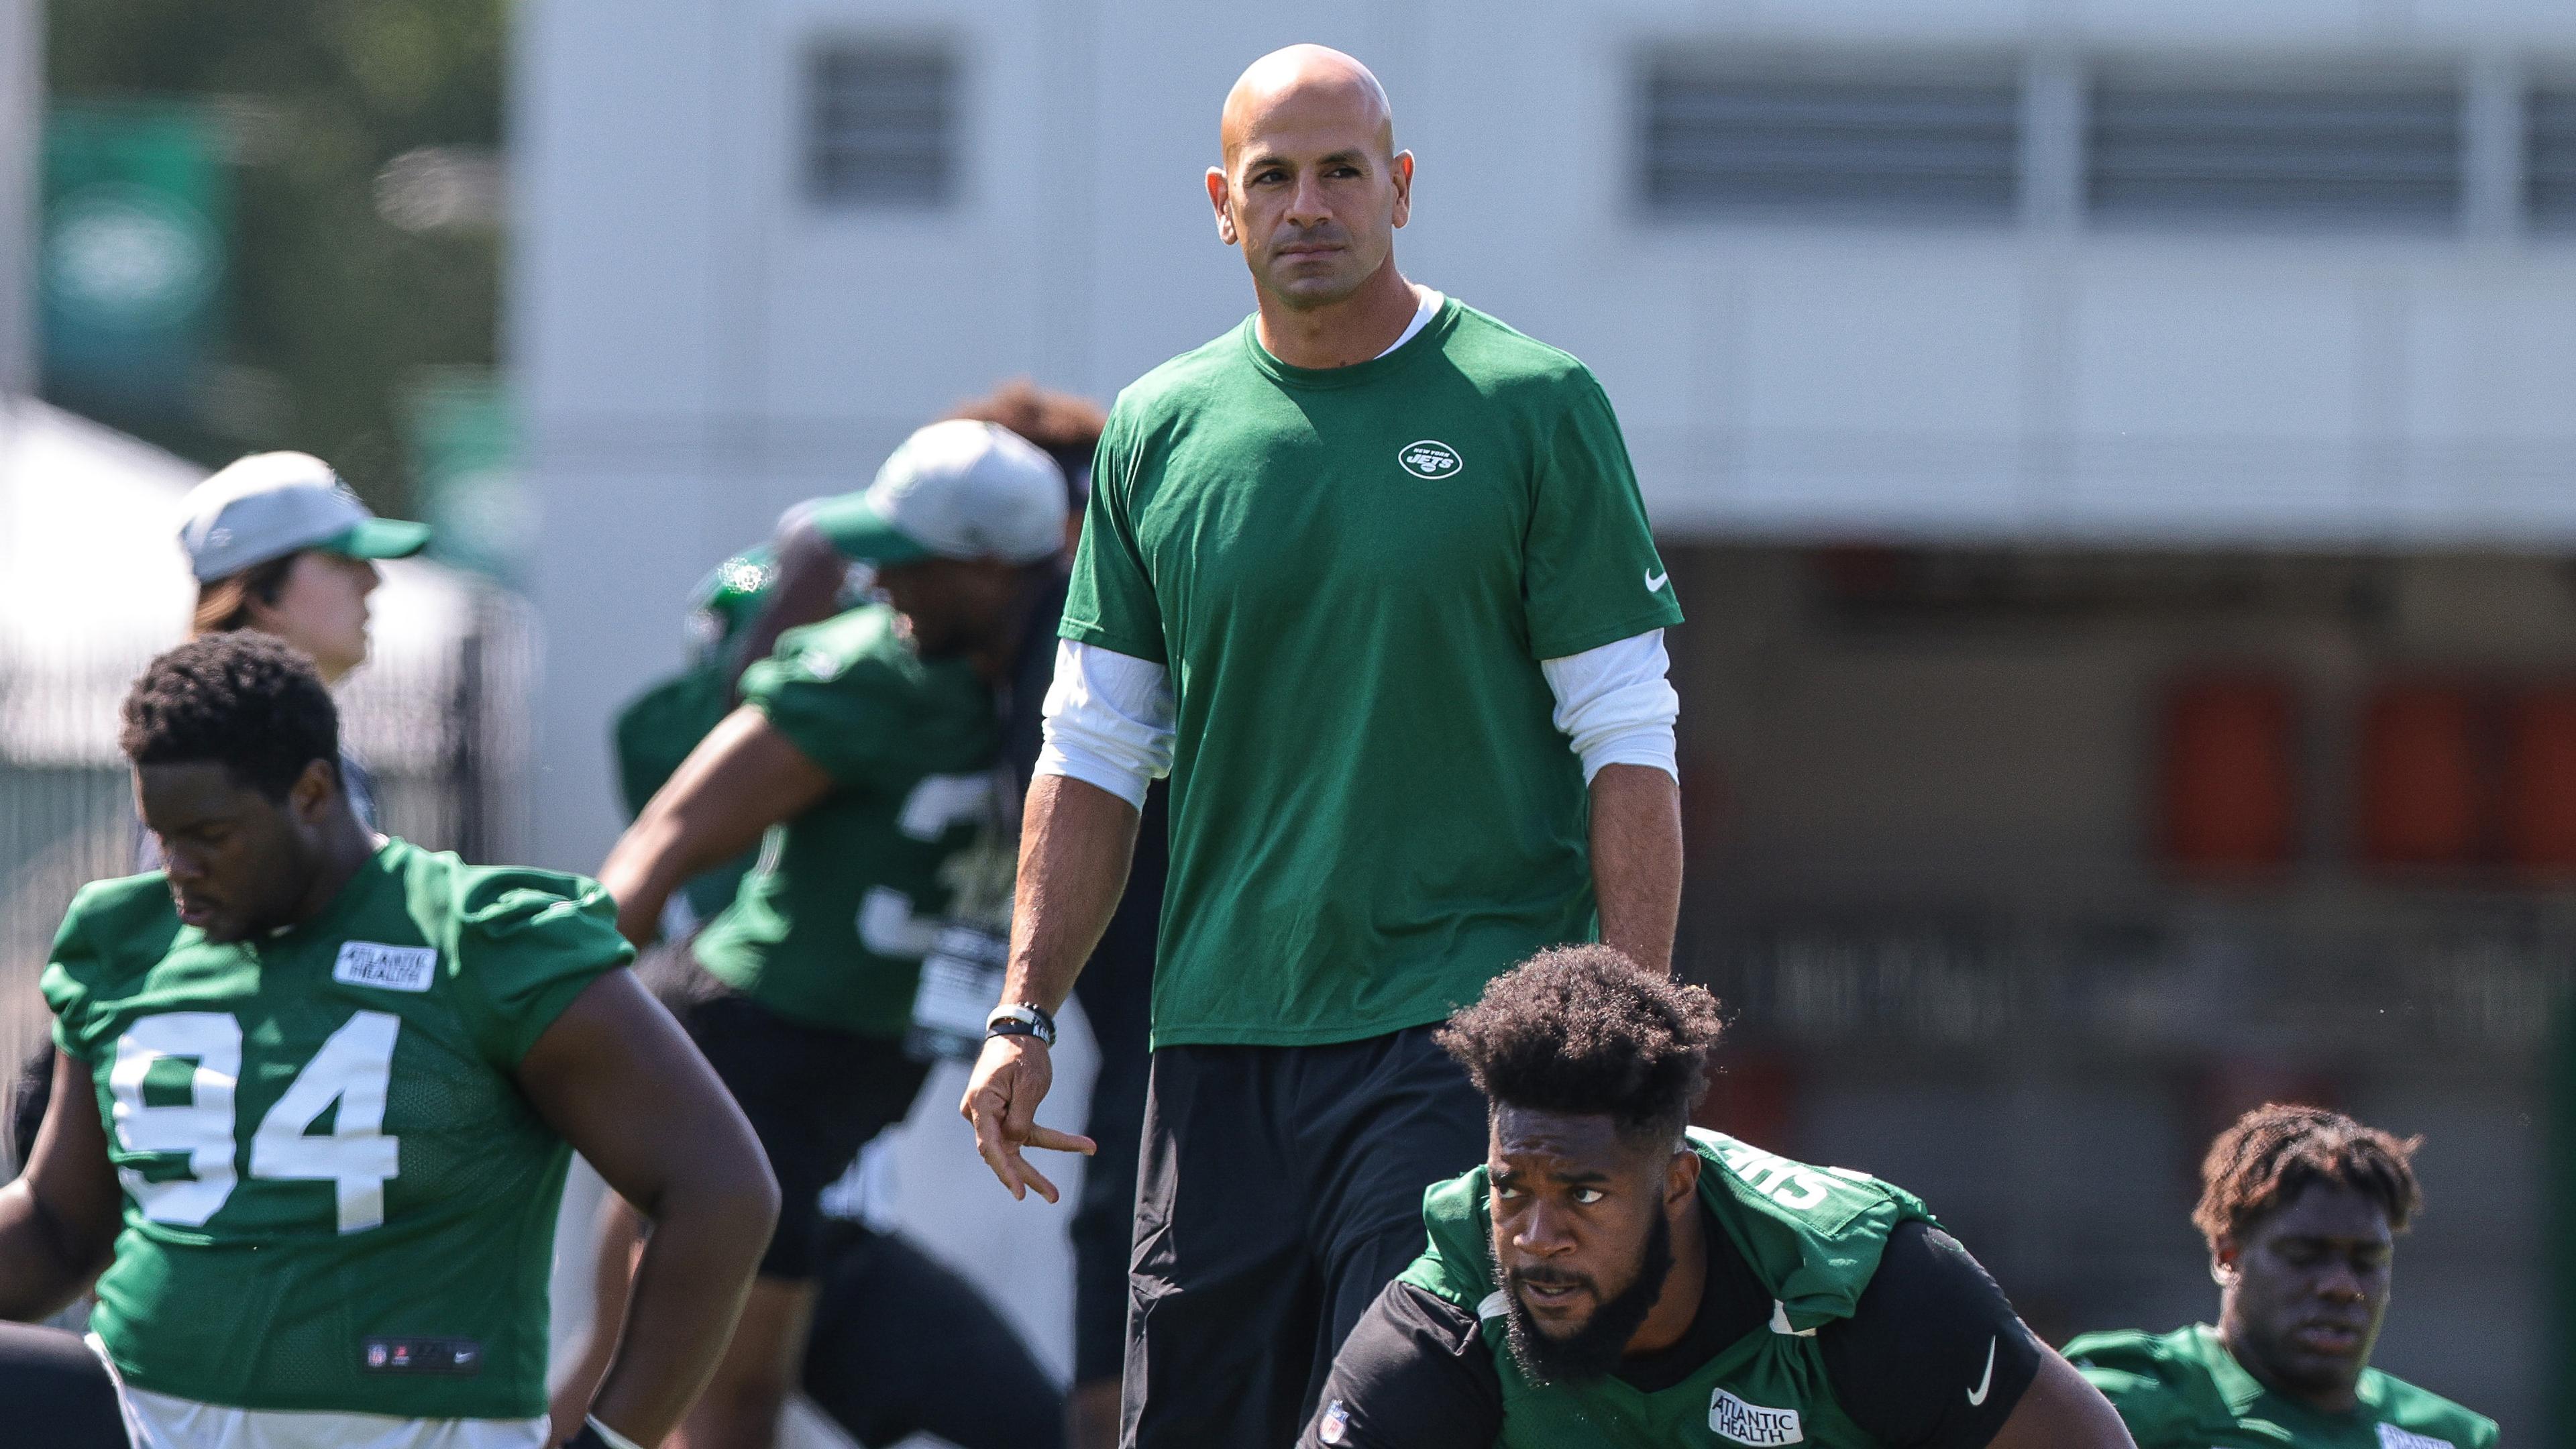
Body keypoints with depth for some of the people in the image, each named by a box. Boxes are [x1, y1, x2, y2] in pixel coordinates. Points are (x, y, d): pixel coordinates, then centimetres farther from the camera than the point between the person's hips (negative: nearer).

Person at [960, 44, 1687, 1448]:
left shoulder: (1531, 409, 0)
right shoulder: (1160, 432, 11)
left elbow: (1627, 745, -1)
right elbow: (1093, 752, 15)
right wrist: (1023, 1017, 6)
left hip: (1461, 1026, -4)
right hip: (1221, 1040, 4)